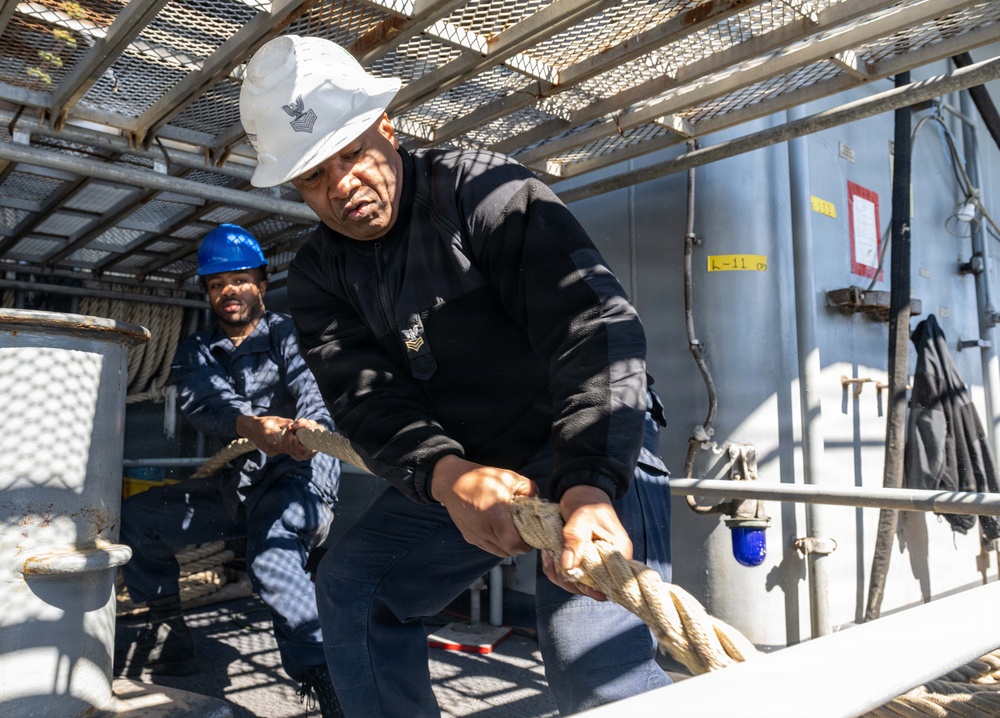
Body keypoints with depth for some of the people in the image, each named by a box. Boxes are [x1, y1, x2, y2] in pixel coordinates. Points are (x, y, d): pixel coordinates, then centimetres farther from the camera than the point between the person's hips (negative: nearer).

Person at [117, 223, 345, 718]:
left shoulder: (287, 334, 3)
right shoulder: (196, 352, 12)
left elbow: (314, 389, -17)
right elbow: (203, 402, -11)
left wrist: (311, 428, -43)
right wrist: (253, 427, -35)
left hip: (295, 476, -6)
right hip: (229, 486, 6)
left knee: (272, 560, -34)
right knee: (132, 516, -1)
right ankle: (169, 638, 14)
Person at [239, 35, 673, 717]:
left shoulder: (485, 189, -16)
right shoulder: (319, 275, 2)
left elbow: (595, 325, -28)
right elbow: (367, 398, -12)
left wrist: (590, 484, -43)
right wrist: (446, 476, -35)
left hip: (598, 459, -6)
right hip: (457, 473, 7)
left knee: (595, 662, -24)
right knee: (350, 585, 7)